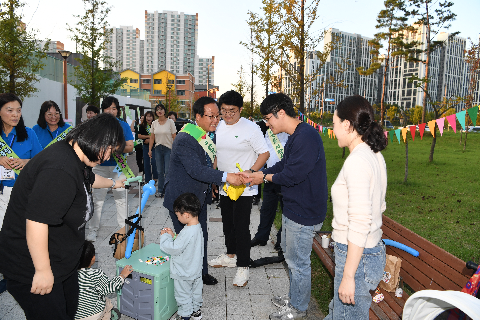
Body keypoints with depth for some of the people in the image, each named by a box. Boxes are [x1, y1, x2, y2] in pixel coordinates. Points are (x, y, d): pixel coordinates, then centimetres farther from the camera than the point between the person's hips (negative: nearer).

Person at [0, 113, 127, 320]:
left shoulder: (74, 158, 3)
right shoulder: (60, 170, -32)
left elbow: (89, 179, 27)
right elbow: (36, 221, -35)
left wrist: (112, 183, 44)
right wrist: (43, 271, -25)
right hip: (31, 268, -10)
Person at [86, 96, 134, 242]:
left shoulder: (123, 125, 5)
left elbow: (130, 147, 0)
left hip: (118, 167, 1)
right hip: (100, 166, 0)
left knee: (120, 199, 7)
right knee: (97, 200, 2)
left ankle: (124, 228, 19)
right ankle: (93, 230, 15)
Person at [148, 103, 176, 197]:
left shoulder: (170, 122, -3)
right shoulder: (154, 123, 7)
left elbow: (174, 137, -4)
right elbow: (152, 137, 11)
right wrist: (150, 149, 7)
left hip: (168, 148, -4)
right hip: (158, 149, 4)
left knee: (168, 171, -5)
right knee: (160, 171, 8)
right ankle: (160, 190, 17)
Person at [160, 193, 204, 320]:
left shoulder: (188, 232, -34)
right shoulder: (198, 227, -5)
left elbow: (174, 248, -28)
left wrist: (165, 237, -15)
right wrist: (173, 236, -2)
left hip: (183, 273, -8)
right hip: (196, 270, 8)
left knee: (183, 295, 15)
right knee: (196, 291, 26)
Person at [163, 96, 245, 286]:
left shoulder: (208, 135, 4)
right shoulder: (184, 139, -26)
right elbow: (196, 170, -35)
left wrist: (211, 185, 13)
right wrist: (226, 176, -40)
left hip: (199, 197, 8)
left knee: (202, 237, 20)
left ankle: (201, 273, 39)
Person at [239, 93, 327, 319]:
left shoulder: (306, 137, -25)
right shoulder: (295, 137, 9)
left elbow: (291, 175, -26)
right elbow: (283, 165, 13)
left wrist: (264, 178, -10)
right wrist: (256, 174, 5)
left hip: (304, 214, -10)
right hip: (293, 208, 10)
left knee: (298, 262, 6)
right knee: (289, 254, 24)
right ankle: (294, 297, 43)